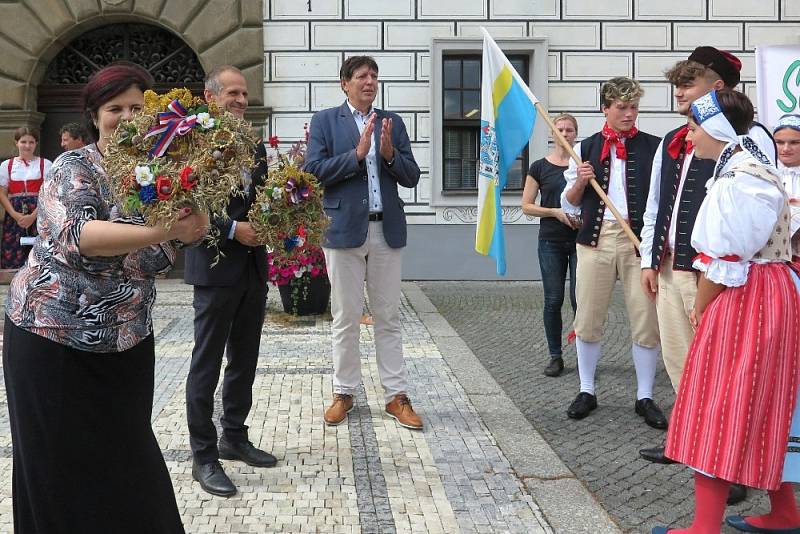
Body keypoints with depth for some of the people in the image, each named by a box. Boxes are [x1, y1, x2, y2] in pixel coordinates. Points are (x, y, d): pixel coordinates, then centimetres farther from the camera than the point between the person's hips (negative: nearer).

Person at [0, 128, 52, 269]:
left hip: (39, 214, -2)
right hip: (14, 216, 2)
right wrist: (16, 215, -9)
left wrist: (33, 216, -14)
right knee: (12, 256, -4)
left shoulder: (45, 164, 4)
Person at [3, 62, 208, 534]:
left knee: (130, 463, 11)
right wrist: (166, 229, -40)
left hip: (127, 344, 5)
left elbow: (158, 258, 2)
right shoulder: (74, 168, -11)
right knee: (68, 472, 5)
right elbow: (77, 236, -30)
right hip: (54, 340, -4)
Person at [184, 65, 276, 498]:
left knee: (244, 361, 15)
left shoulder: (255, 148, 13)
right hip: (216, 268, -7)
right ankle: (203, 456, 8)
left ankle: (234, 437, 29)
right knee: (207, 363, 1)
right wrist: (233, 230, -19)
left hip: (253, 268, 7)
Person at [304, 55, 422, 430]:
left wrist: (390, 153, -12)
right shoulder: (325, 120, 2)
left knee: (388, 317, 7)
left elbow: (411, 178, 6)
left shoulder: (392, 122, 10)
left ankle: (396, 396, 12)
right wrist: (357, 153, -17)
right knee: (345, 318, 6)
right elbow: (313, 171, -9)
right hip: (344, 229, -2)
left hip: (387, 230, 2)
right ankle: (344, 392, 17)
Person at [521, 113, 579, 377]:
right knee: (553, 300, 3)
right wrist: (555, 212, -10)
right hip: (551, 241, 0)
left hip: (581, 239, 0)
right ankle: (555, 356, 14)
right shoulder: (539, 167, 5)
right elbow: (526, 206, 4)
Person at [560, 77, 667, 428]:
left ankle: (645, 397, 12)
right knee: (588, 321, 5)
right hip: (596, 238, 1)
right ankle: (587, 392, 21)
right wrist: (579, 182, -6)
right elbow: (569, 204, 13)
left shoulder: (653, 147, 6)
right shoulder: (586, 148, 10)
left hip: (639, 239, -1)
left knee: (646, 321, -2)